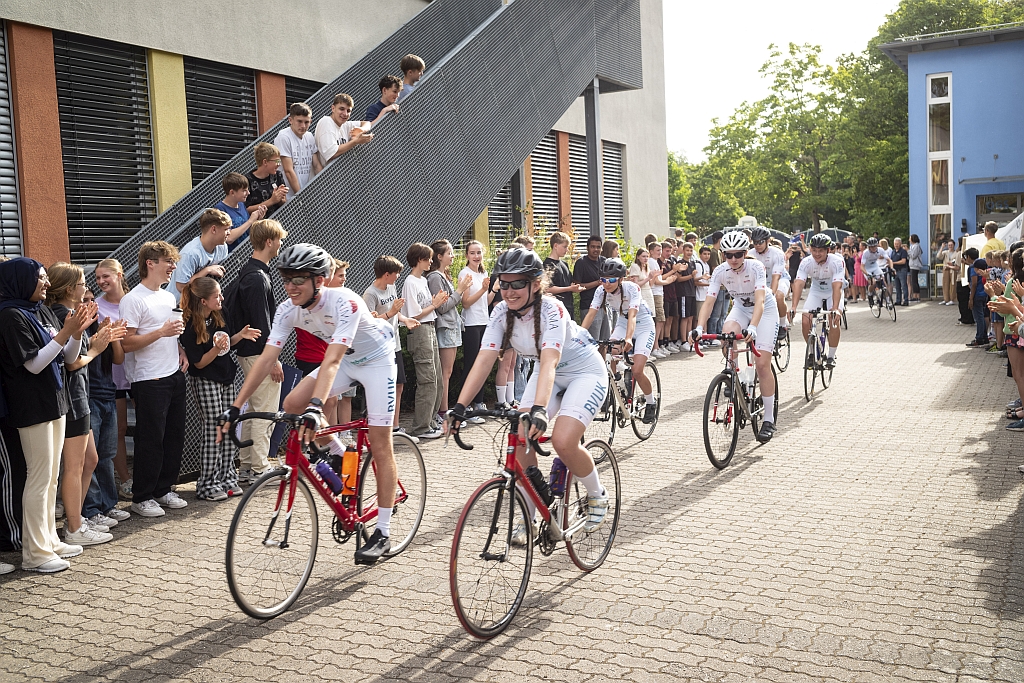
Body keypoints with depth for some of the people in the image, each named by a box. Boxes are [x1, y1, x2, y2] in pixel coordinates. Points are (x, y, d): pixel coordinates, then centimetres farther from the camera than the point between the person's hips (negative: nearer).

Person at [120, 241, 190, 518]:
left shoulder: (169, 297, 15)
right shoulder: (133, 300, -10)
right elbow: (126, 344, -16)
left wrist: (181, 351, 8)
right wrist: (162, 332, -22)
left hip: (175, 376, 8)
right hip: (150, 381, -8)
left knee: (174, 436, 12)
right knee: (151, 440, -2)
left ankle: (164, 489, 24)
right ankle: (141, 497, 9)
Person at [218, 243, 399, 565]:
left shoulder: (345, 303, -35)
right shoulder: (288, 310, -16)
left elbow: (332, 360, -44)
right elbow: (266, 358, -18)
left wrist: (316, 407, -56)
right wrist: (235, 407, -25)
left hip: (376, 359, -6)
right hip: (345, 361, 6)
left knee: (380, 445, -7)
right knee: (292, 404, -13)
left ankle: (382, 533, 0)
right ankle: (340, 456, 12)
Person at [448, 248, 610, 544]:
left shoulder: (551, 310, -30)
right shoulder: (502, 312, -14)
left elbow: (549, 363, -43)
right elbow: (484, 361, -21)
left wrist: (539, 409, -58)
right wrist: (459, 406, -32)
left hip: (585, 372, -6)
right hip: (548, 374, 6)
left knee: (563, 441, -26)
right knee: (520, 440, -11)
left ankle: (597, 496, 4)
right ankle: (527, 521, 5)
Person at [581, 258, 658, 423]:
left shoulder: (631, 288, -29)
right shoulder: (602, 291, -16)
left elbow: (632, 315, -40)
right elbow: (590, 314, -24)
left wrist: (628, 339, -56)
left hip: (643, 326, -5)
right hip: (622, 324, 5)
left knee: (637, 371, -16)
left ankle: (651, 402, 11)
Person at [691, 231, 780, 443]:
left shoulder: (756, 267, -29)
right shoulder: (720, 271, -19)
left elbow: (759, 301, -40)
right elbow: (708, 302, -25)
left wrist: (753, 327, -57)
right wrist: (698, 328, -41)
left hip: (765, 310, -3)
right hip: (740, 308, 3)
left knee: (762, 364, -13)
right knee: (726, 334, -32)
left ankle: (769, 419, -3)